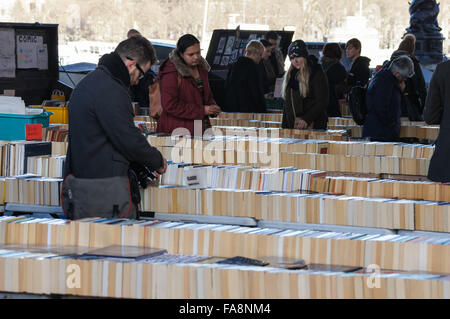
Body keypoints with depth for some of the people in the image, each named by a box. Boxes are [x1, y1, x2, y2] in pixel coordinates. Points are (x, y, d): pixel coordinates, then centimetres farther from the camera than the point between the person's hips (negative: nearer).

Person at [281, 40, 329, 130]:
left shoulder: (317, 73, -4)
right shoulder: (290, 75, 16)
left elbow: (322, 102, -10)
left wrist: (306, 119, -21)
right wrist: (284, 125, 14)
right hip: (292, 126, 6)